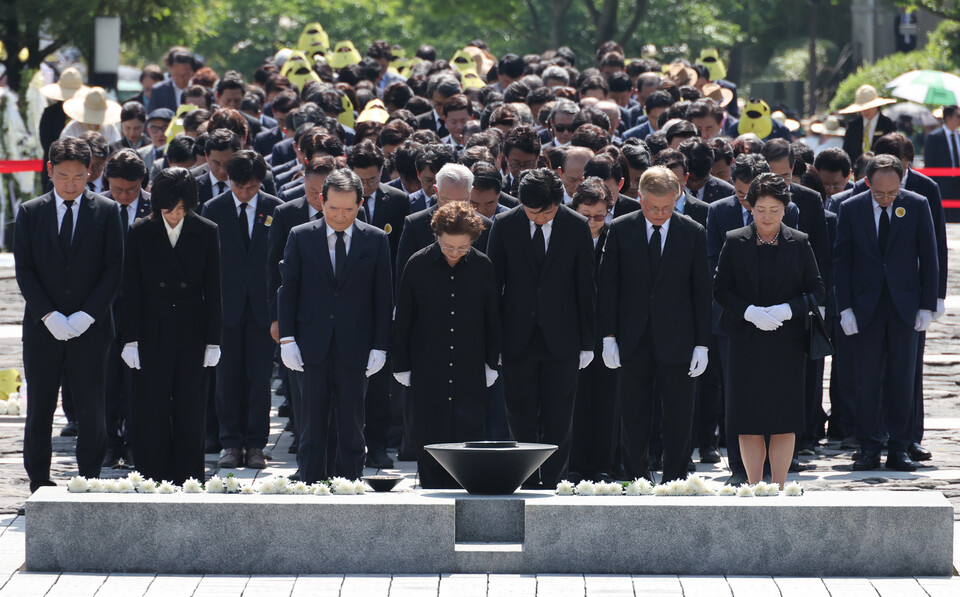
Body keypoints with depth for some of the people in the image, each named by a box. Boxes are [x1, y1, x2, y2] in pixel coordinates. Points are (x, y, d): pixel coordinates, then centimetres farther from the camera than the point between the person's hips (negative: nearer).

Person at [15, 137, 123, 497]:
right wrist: (48, 315, -10)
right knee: (39, 410, 3)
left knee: (91, 410, 0)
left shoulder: (106, 212, 4)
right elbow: (24, 270, 2)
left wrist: (86, 316, -10)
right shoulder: (30, 213, 6)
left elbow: (114, 269, 0)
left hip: (89, 328, -1)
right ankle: (39, 484, 9)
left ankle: (90, 480, 8)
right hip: (42, 330, 1)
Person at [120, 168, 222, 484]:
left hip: (193, 335, 0)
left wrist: (213, 340, -1)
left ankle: (187, 481, 11)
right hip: (152, 335, 0)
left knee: (190, 413, 4)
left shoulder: (206, 233, -1)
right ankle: (152, 481, 5)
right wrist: (130, 339, -3)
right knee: (151, 413, -1)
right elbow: (131, 291, 1)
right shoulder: (140, 233, -1)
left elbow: (213, 290, 2)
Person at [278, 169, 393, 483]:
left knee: (352, 430, 2)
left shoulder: (376, 240, 4)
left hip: (355, 348, 0)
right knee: (312, 427, 3)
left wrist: (380, 346, -1)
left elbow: (384, 298, 5)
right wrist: (287, 339, -2)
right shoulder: (300, 237, 4)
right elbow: (288, 290, 6)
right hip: (312, 348, 0)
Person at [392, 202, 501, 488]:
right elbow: (402, 320, 3)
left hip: (470, 371, 0)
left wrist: (491, 363, 9)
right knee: (429, 442, 2)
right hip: (427, 371, 0)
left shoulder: (482, 267, 0)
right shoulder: (418, 265, -3)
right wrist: (401, 365, 3)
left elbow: (492, 319, 10)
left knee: (470, 432, -8)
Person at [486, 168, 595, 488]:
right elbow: (493, 282, 4)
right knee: (521, 418, 3)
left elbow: (585, 286, 2)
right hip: (518, 338, 0)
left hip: (560, 338, 0)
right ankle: (527, 485, 11)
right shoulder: (504, 225, -2)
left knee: (558, 420, 2)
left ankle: (552, 483, 8)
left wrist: (587, 342, 2)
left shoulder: (577, 227, -3)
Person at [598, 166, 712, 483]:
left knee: (678, 416, 1)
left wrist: (702, 343, -2)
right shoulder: (620, 230, 1)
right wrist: (608, 336, -3)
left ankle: (674, 479, 7)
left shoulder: (693, 234, 1)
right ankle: (636, 478, 12)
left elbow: (702, 291, 3)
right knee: (633, 416, 5)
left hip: (676, 340, -1)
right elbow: (607, 286, 4)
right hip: (633, 339, 1)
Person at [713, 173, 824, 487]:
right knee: (748, 421, 0)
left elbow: (816, 290, 4)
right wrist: (748, 311, -15)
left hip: (787, 344, 0)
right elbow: (720, 289, 2)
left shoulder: (799, 243, 4)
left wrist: (788, 309, -14)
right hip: (746, 341, 0)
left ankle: (778, 488, 6)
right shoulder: (735, 242, 3)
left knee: (784, 420, 0)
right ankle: (754, 488, 9)